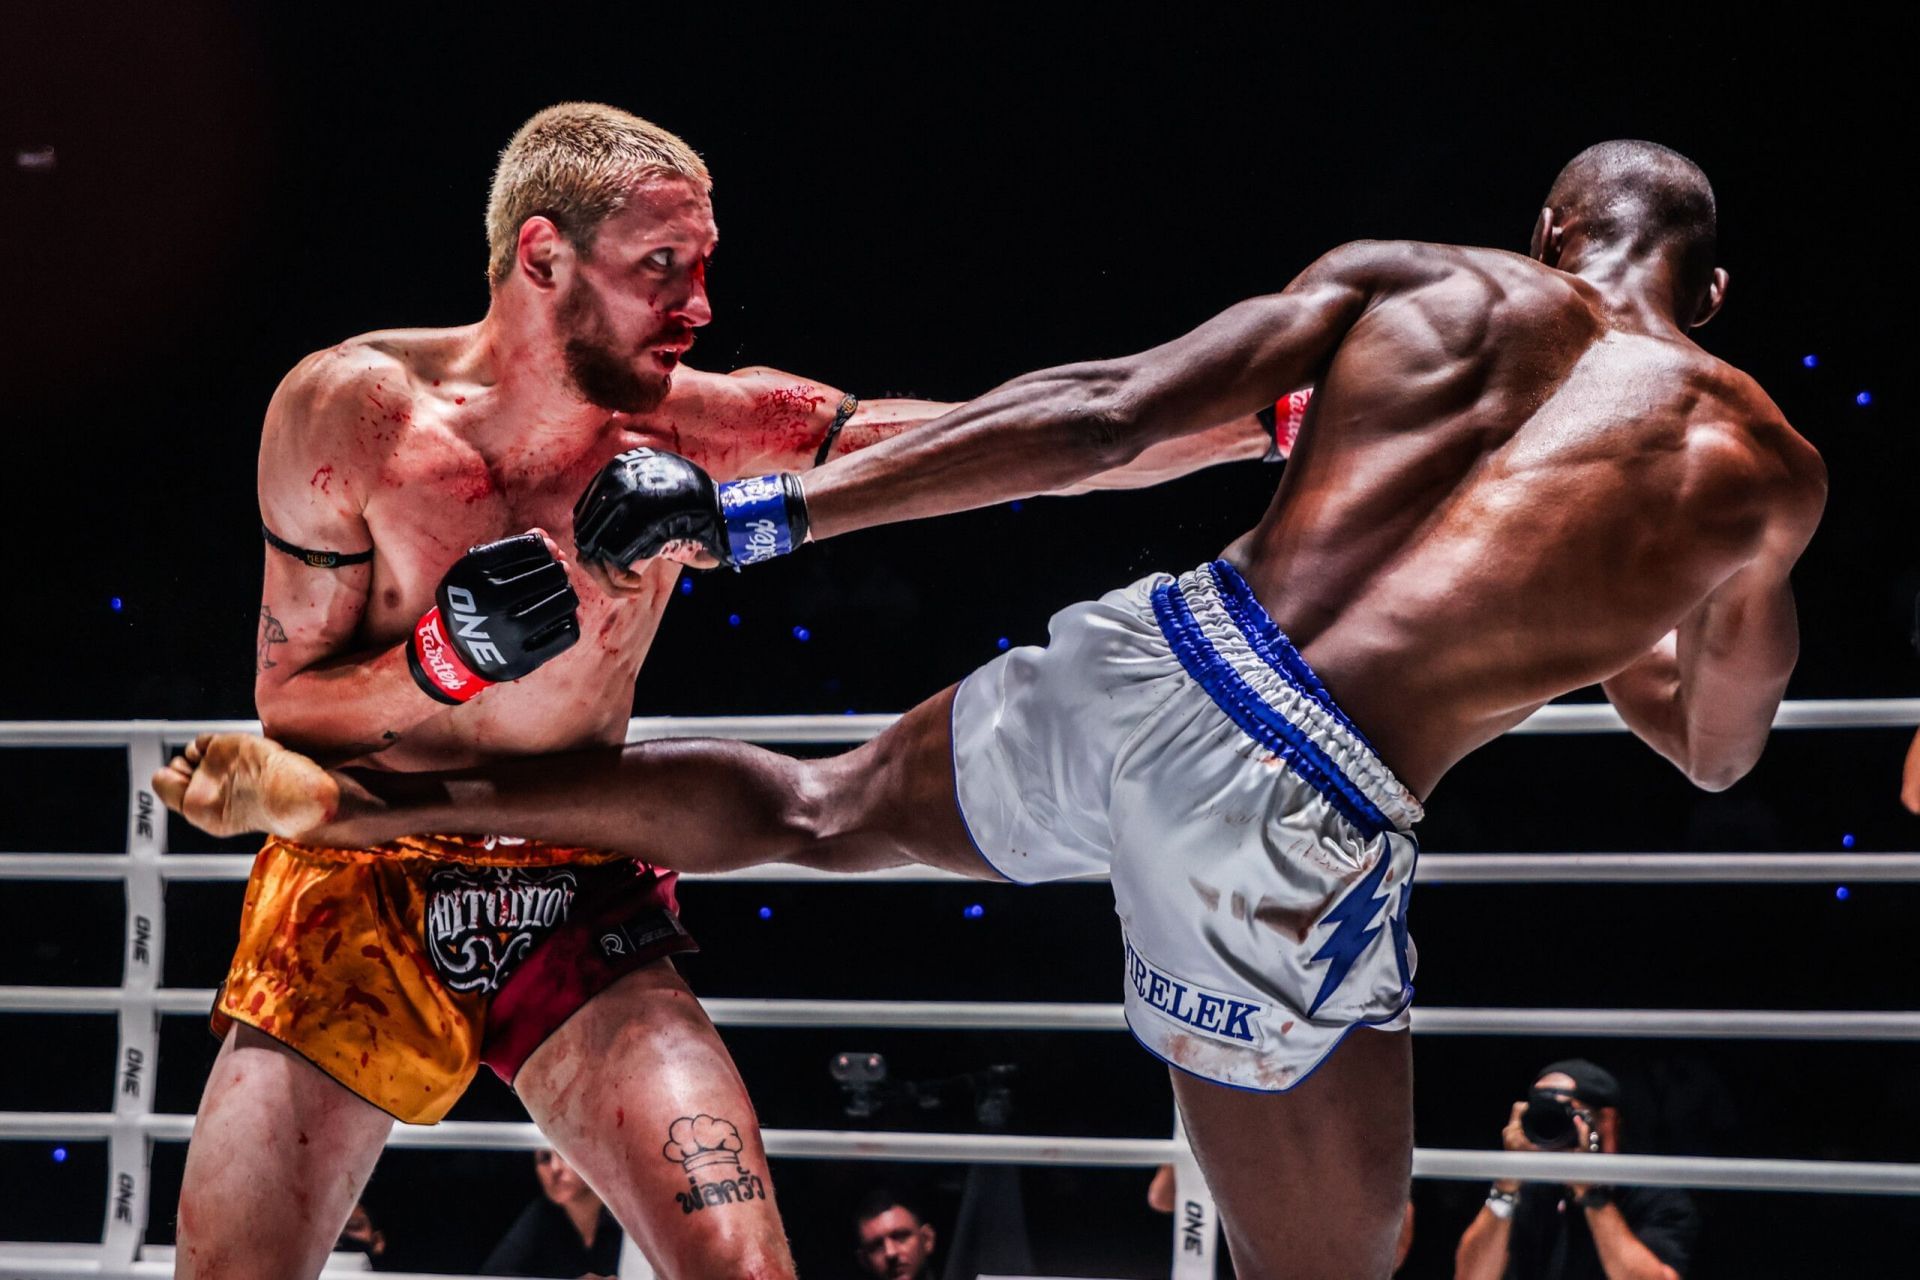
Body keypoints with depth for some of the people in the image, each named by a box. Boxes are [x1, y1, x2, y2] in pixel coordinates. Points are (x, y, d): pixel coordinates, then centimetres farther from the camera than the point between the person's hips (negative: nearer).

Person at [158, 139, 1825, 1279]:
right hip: (1300, 822, -4)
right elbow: (1718, 752, 22)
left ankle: (346, 798, 33)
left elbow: (1098, 417, 4)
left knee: (809, 810, 31)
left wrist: (763, 512, 6)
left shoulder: (1404, 280, 10)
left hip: (1136, 661, 4)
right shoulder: (1763, 467, 6)